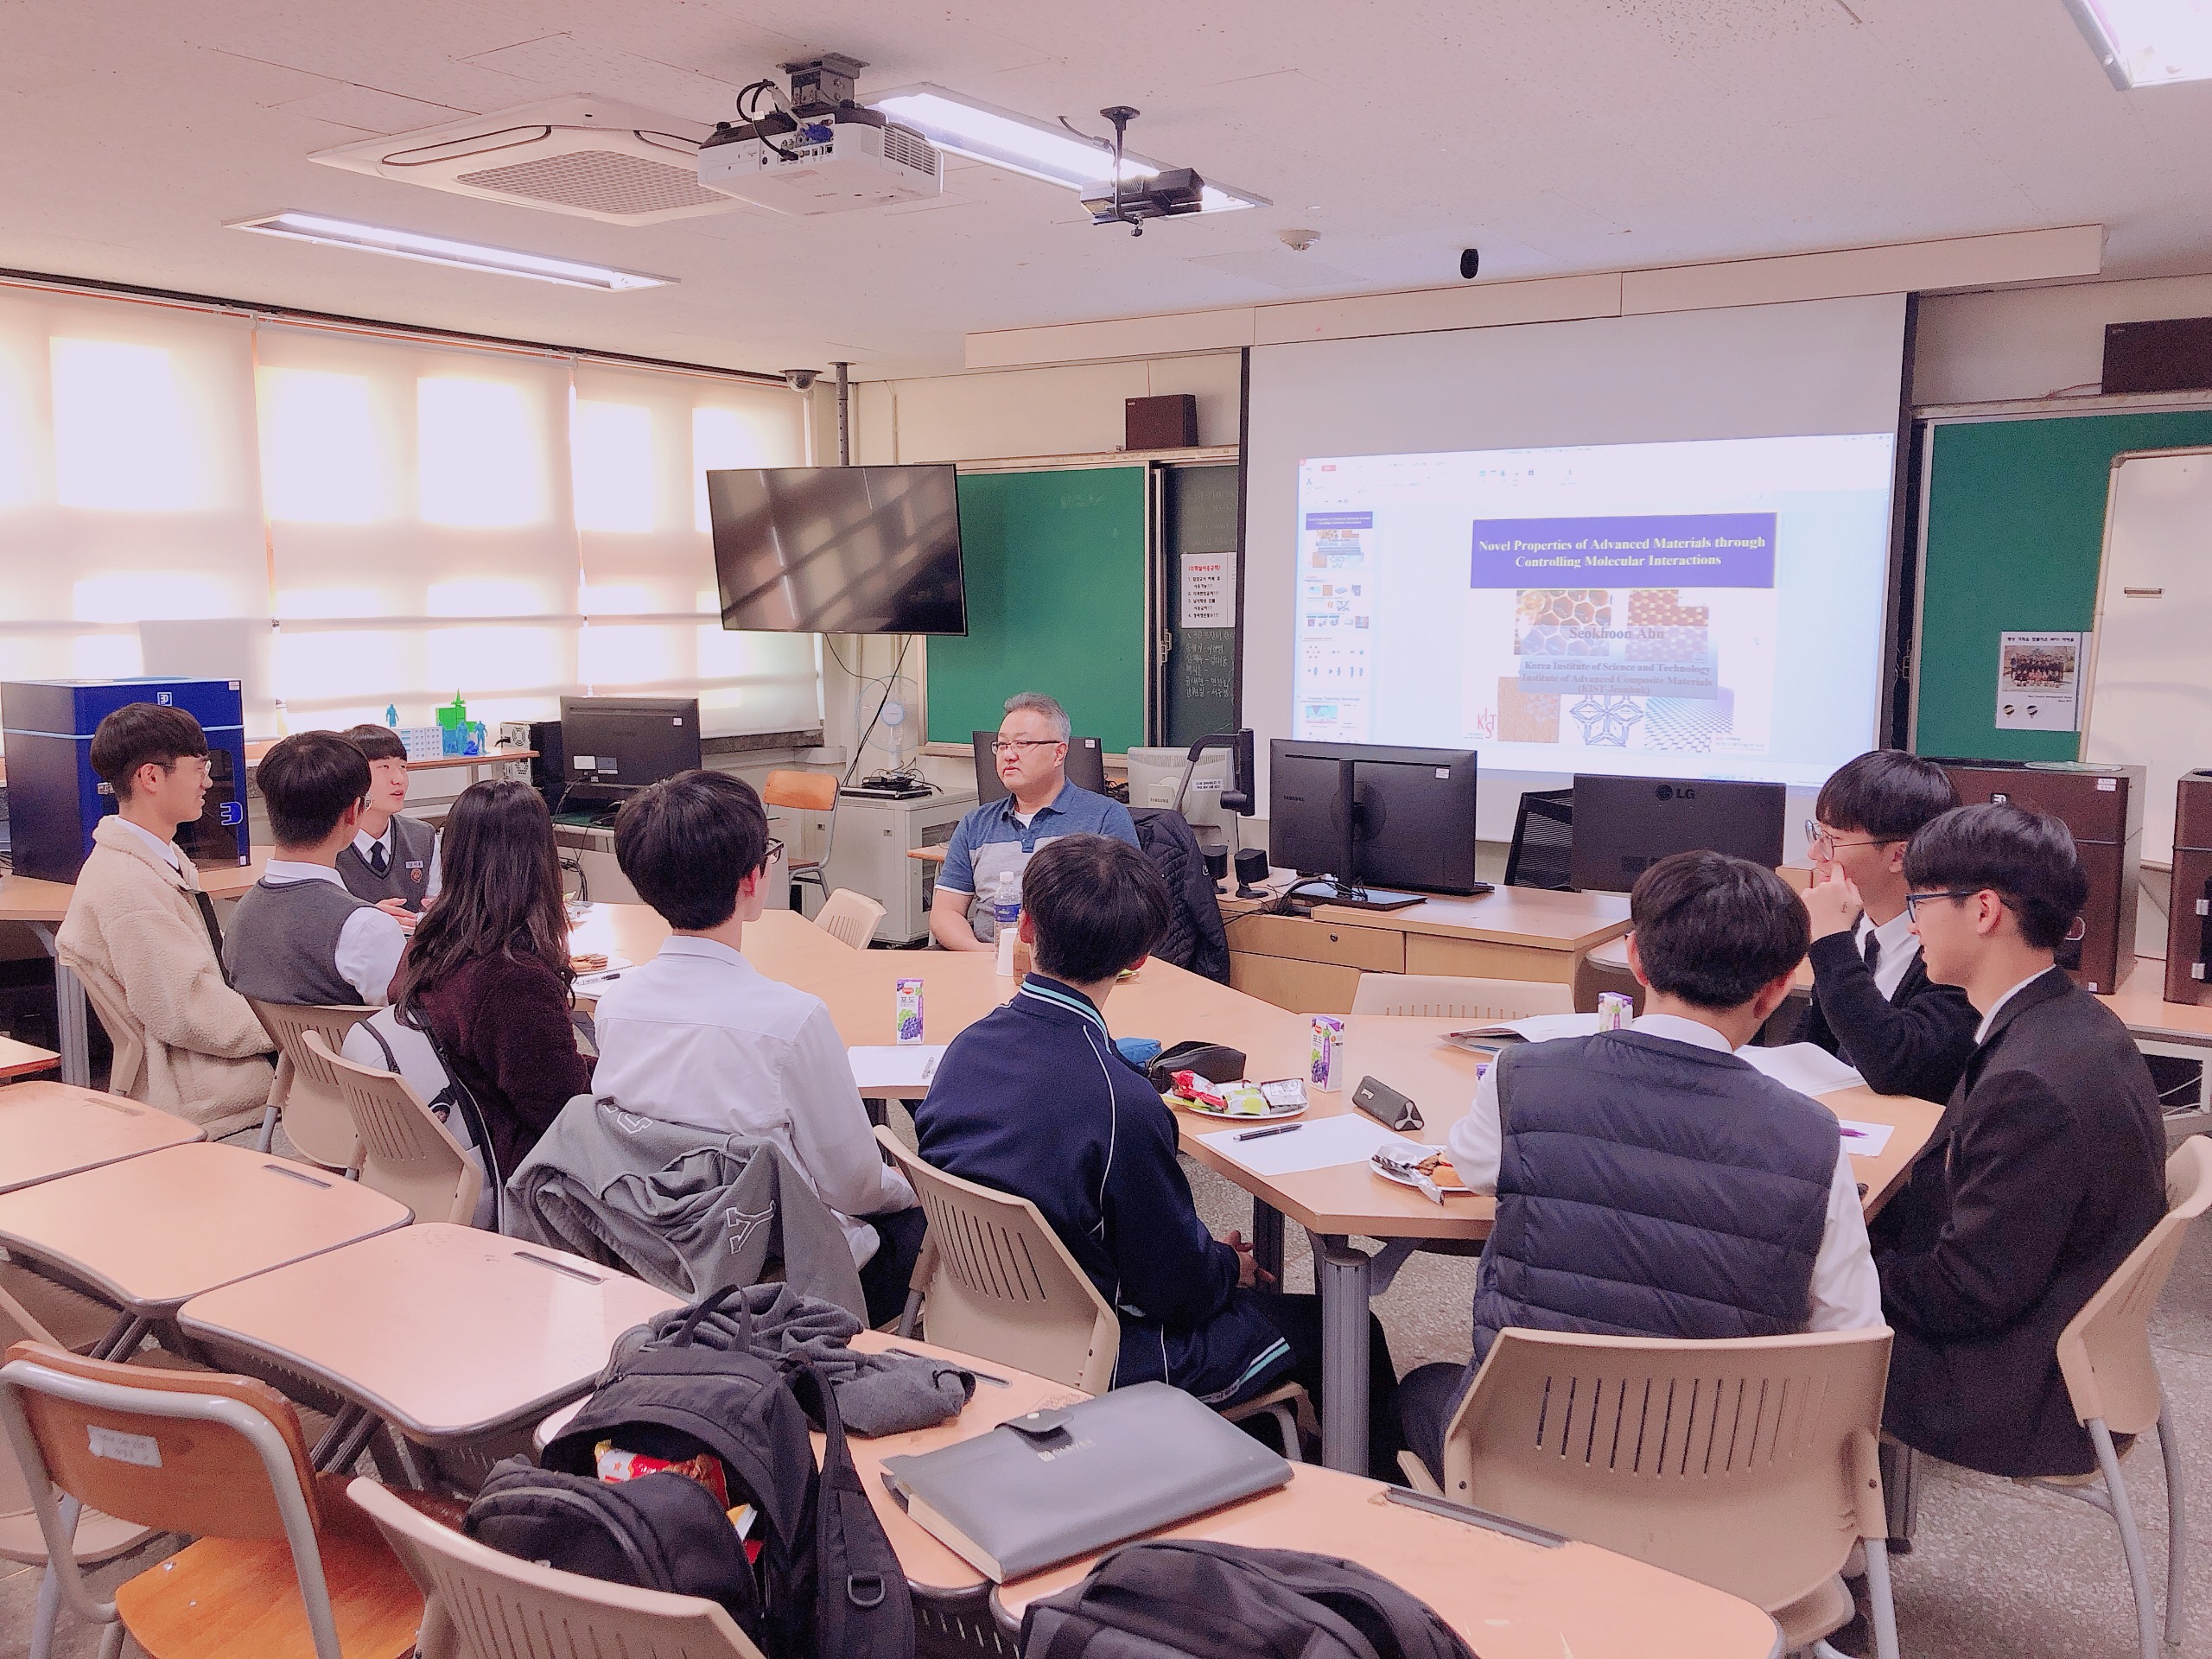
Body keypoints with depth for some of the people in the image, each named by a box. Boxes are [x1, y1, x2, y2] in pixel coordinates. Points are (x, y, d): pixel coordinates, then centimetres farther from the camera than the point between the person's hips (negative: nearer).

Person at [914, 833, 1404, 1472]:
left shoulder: (965, 1048, -9)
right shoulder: (1120, 1102, -32)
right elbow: (1180, 1287, -21)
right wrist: (1231, 1266, 4)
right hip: (1104, 1363, -7)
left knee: (1232, 1284, 29)